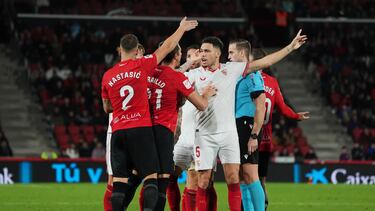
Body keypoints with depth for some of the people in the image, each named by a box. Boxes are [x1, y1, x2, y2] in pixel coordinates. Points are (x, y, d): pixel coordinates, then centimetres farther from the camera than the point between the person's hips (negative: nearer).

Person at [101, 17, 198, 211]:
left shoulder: (107, 76, 8)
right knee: (150, 177, -4)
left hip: (118, 132, 3)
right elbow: (167, 47, 10)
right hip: (141, 129, -3)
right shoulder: (142, 66, -1)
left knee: (119, 180, 2)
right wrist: (182, 28, 24)